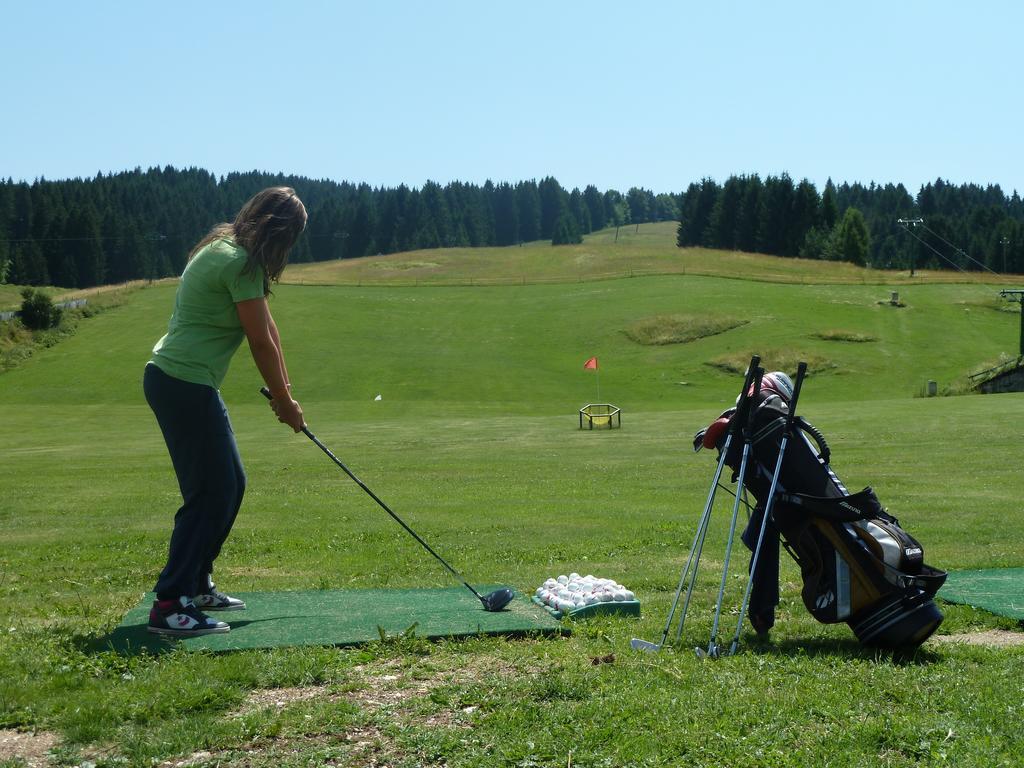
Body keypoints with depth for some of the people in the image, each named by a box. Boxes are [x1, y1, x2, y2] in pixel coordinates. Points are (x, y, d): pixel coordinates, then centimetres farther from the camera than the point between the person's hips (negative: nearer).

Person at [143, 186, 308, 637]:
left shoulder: (227, 250, 15)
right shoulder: (241, 263, -16)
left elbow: (266, 326, 13)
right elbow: (261, 342, -12)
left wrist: (282, 389, 10)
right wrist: (285, 401, 0)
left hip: (172, 378, 10)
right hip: (186, 385, -10)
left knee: (230, 484, 17)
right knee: (211, 493, -7)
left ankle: (197, 585, 27)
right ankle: (170, 605, -5)